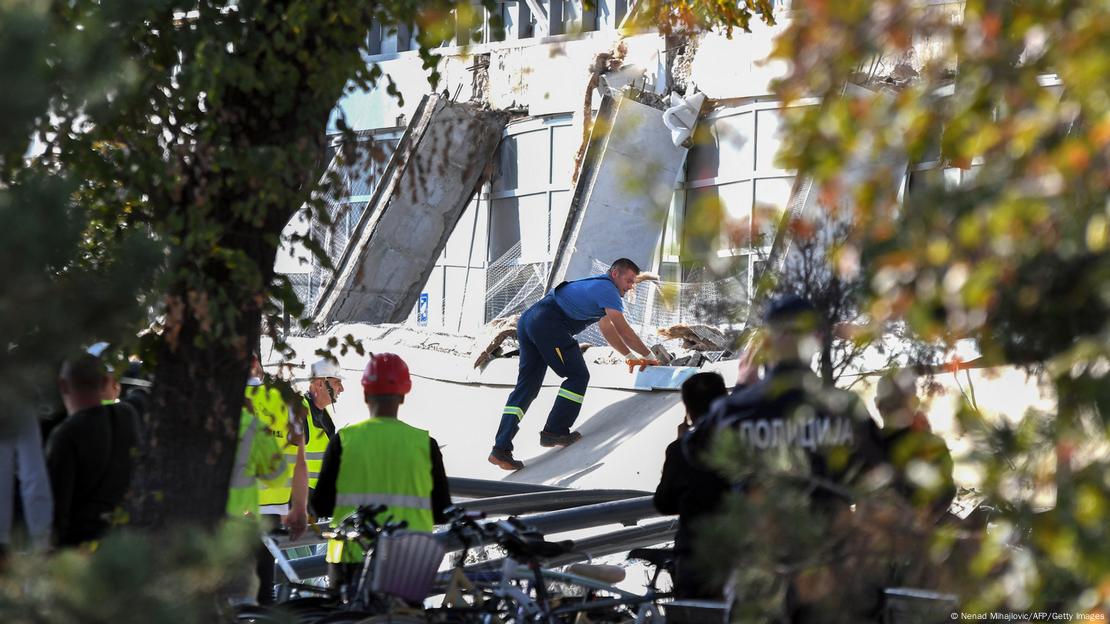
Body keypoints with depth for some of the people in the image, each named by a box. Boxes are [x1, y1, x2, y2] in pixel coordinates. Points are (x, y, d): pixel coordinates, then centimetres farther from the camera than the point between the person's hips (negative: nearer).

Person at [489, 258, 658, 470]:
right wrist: (648, 355, 4)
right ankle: (554, 432, 1)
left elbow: (607, 329, 40)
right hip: (548, 324, -10)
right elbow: (623, 330, -6)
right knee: (578, 376, 1)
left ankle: (501, 449, -3)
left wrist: (629, 356, 40)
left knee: (526, 387, 5)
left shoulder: (597, 286, 30)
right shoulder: (608, 289, -2)